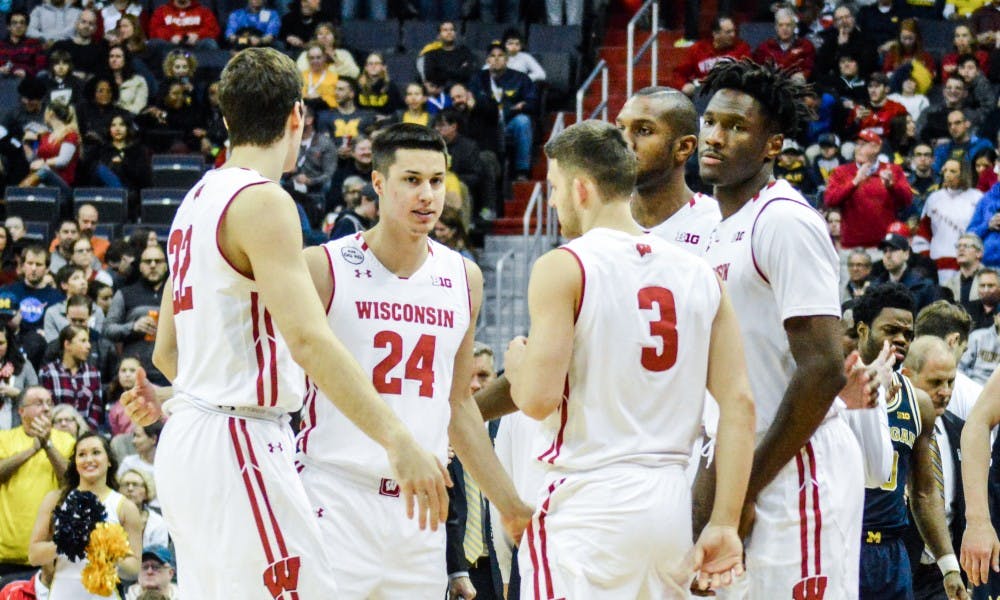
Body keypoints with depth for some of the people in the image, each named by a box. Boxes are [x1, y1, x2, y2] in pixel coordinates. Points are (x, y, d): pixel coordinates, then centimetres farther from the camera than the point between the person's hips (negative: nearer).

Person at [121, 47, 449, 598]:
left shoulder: (196, 201, 15)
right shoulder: (262, 202, -13)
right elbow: (307, 339, -25)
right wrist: (397, 441, -29)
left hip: (187, 443, 10)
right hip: (237, 448, -10)